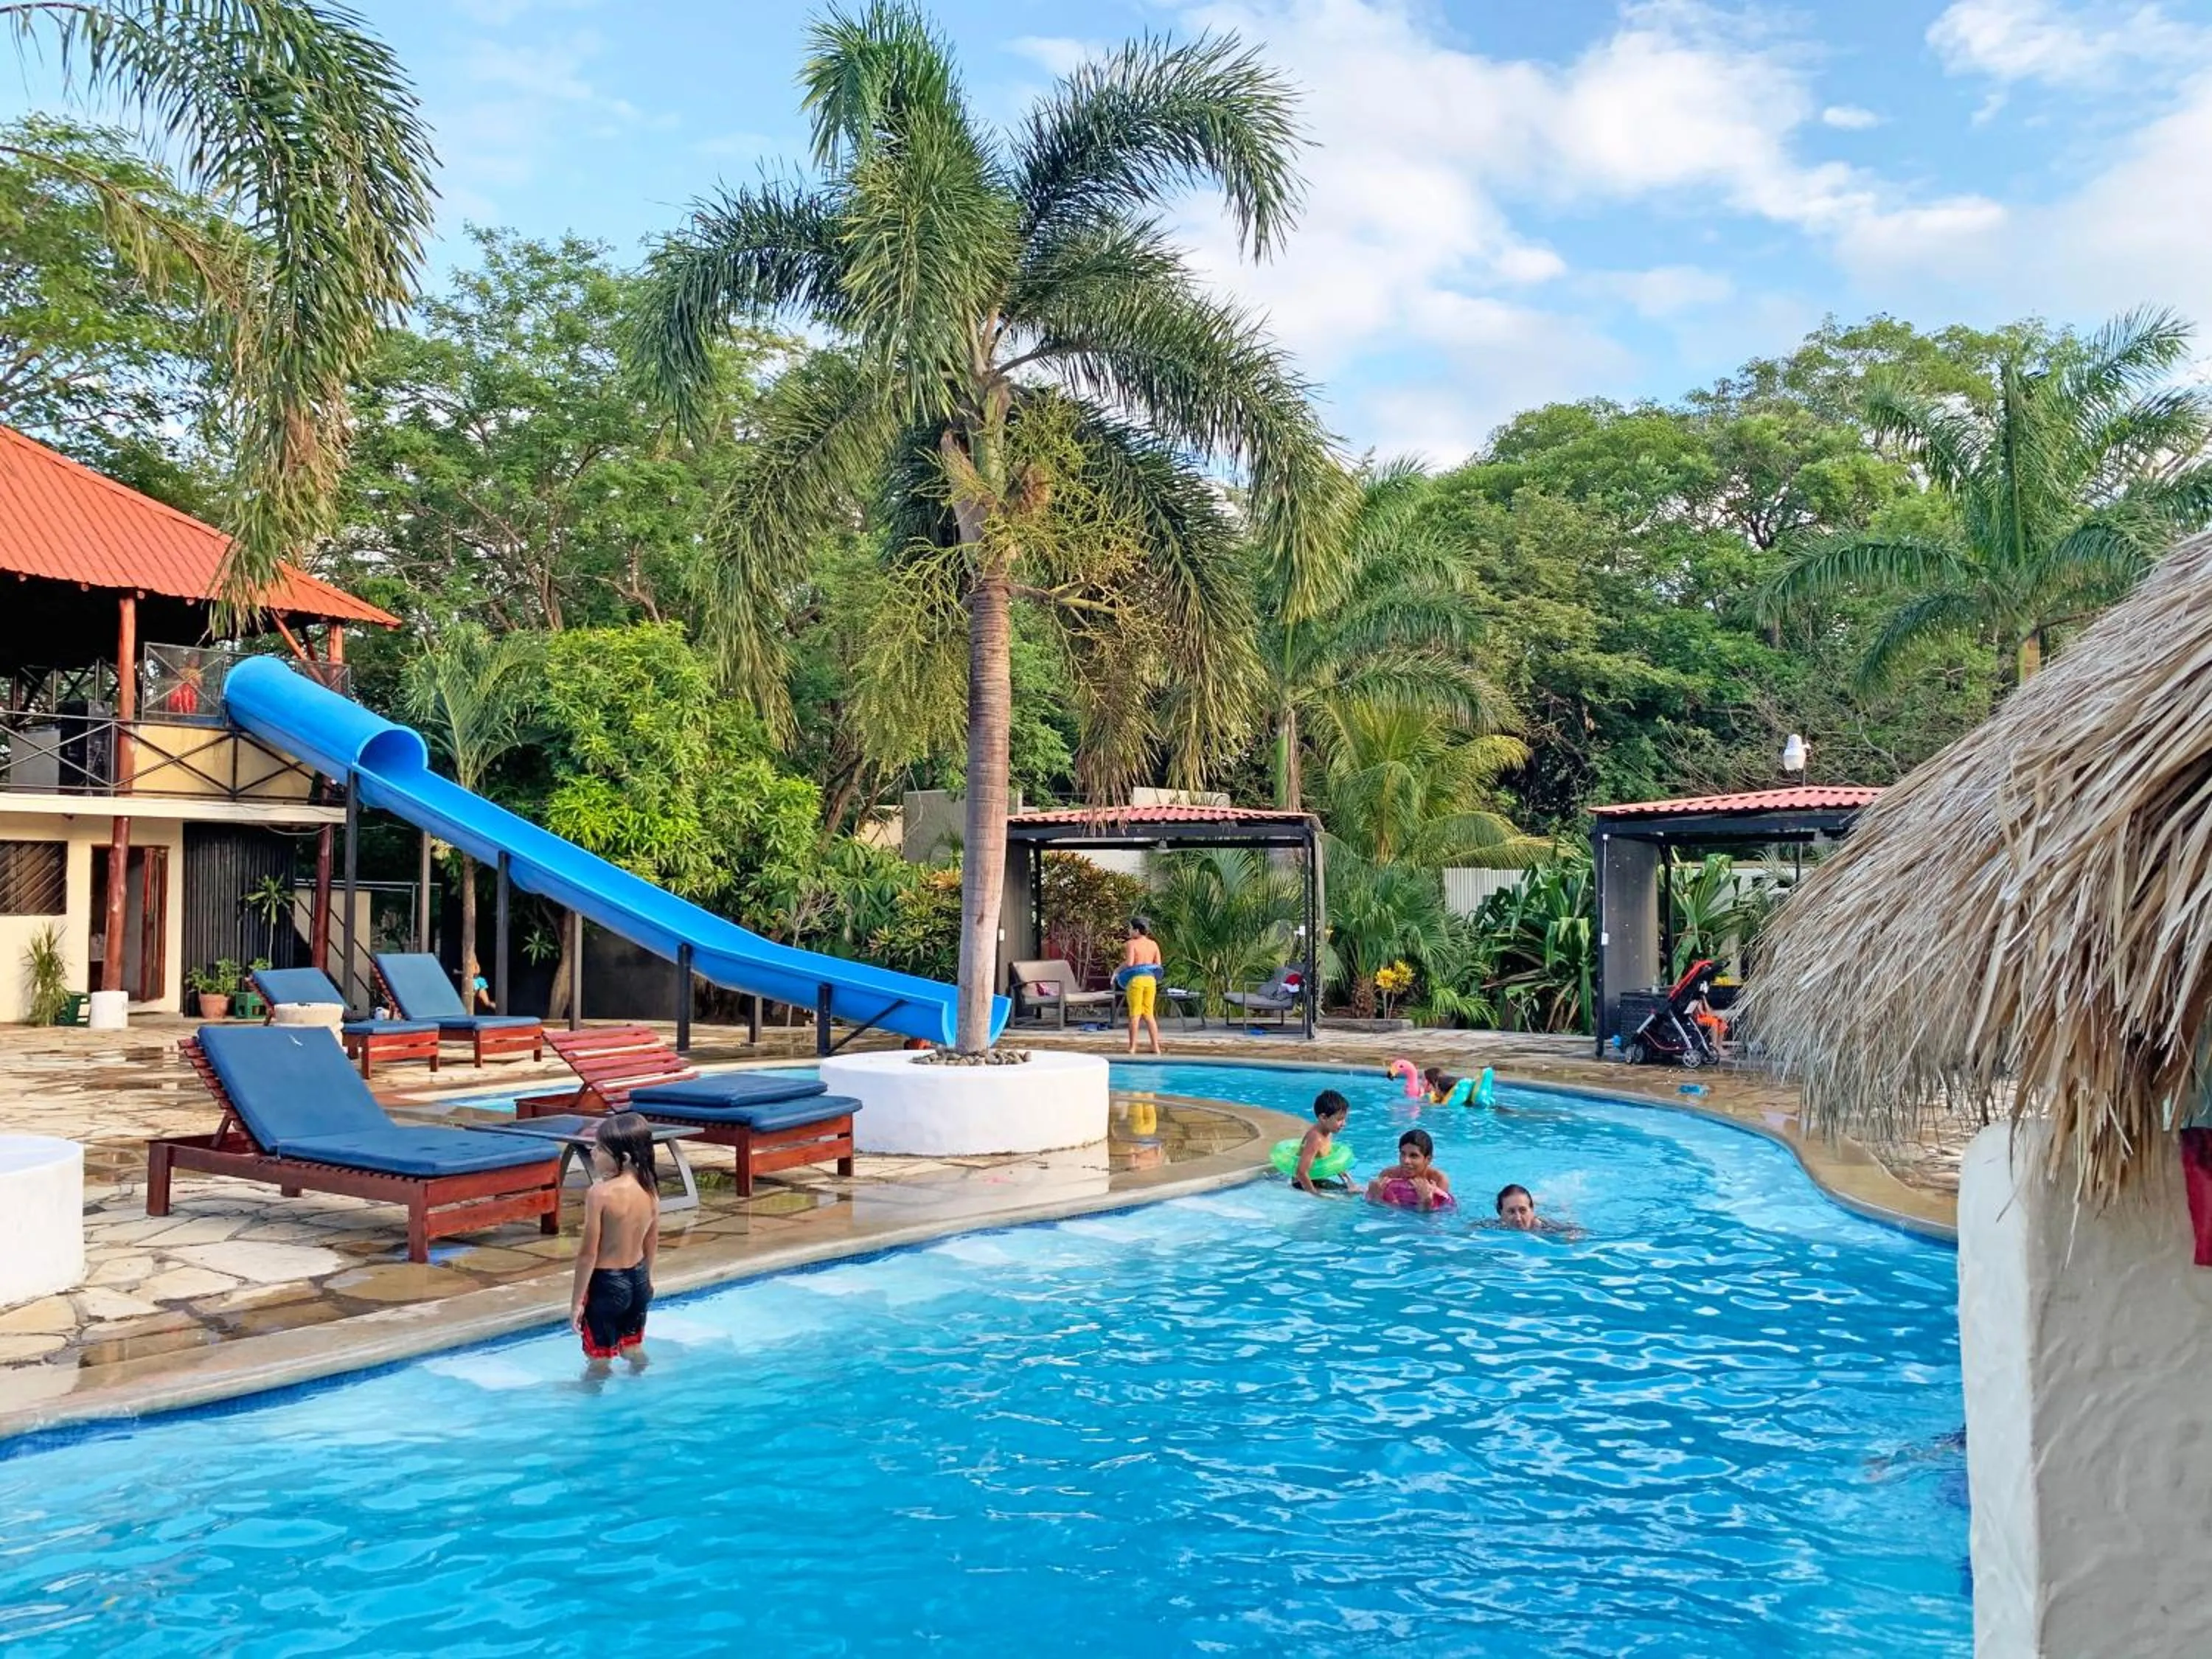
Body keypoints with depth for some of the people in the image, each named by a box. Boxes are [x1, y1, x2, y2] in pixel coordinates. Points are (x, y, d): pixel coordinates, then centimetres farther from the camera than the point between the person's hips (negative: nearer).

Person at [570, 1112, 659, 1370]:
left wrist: (576, 1301, -11)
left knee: (599, 1358, 9)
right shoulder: (650, 1189, -3)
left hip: (606, 1283, -6)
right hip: (638, 1280, 7)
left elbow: (588, 1254, -19)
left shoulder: (600, 1193, -23)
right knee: (633, 1349, 25)